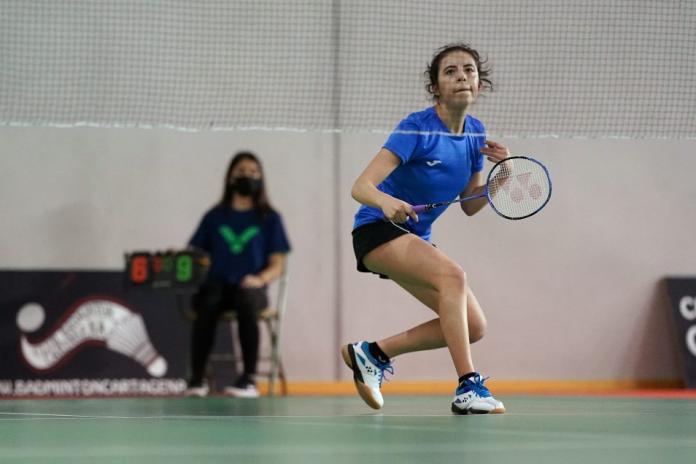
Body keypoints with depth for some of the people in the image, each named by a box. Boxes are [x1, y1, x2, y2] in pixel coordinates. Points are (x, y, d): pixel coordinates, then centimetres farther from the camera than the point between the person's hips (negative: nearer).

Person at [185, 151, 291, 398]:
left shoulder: (269, 218, 14)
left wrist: (260, 279, -13)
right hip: (217, 285, 1)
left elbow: (277, 264, 8)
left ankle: (249, 379, -37)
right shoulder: (214, 217, 18)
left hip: (251, 287, -1)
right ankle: (196, 379, -34)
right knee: (208, 304, -36)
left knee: (247, 301, -38)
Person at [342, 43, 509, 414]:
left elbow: (470, 205, 11)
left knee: (474, 326, -5)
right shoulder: (416, 129, -18)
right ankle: (467, 387, -38)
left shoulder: (475, 133, 3)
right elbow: (361, 187, -26)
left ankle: (371, 353, 10)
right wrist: (387, 202, -48)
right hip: (377, 231, -8)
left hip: (415, 238, 8)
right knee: (452, 275, -34)